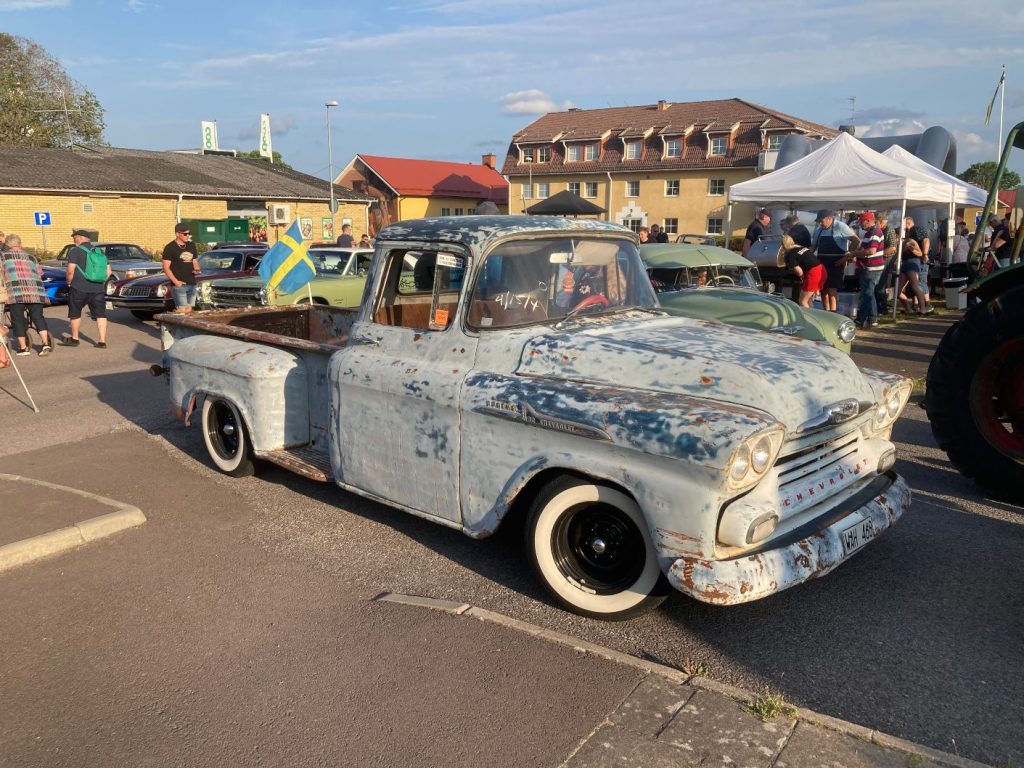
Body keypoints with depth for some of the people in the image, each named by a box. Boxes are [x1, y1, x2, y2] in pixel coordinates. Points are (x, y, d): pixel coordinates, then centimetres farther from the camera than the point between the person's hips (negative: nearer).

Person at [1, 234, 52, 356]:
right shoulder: (30, 256, 20)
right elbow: (39, 273, 18)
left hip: (15, 291, -3)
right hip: (34, 291, 3)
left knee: (17, 319, 5)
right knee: (38, 316, 6)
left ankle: (23, 347, 7)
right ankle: (46, 343, -9)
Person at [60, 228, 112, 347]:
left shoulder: (75, 251, -6)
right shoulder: (99, 252, 11)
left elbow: (70, 271, -13)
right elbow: (108, 271, 12)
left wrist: (69, 283, 3)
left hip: (79, 288, -4)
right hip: (98, 290, 4)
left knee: (75, 314, 14)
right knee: (100, 315, 3)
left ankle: (74, 339, 25)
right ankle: (102, 341, -3)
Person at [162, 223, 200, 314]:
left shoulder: (191, 245, 14)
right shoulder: (170, 248, -4)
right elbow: (166, 267, -6)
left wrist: (197, 269, 0)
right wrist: (176, 281, -16)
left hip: (192, 284, 6)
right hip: (179, 285, -6)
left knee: (189, 310, 8)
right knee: (182, 311, -12)